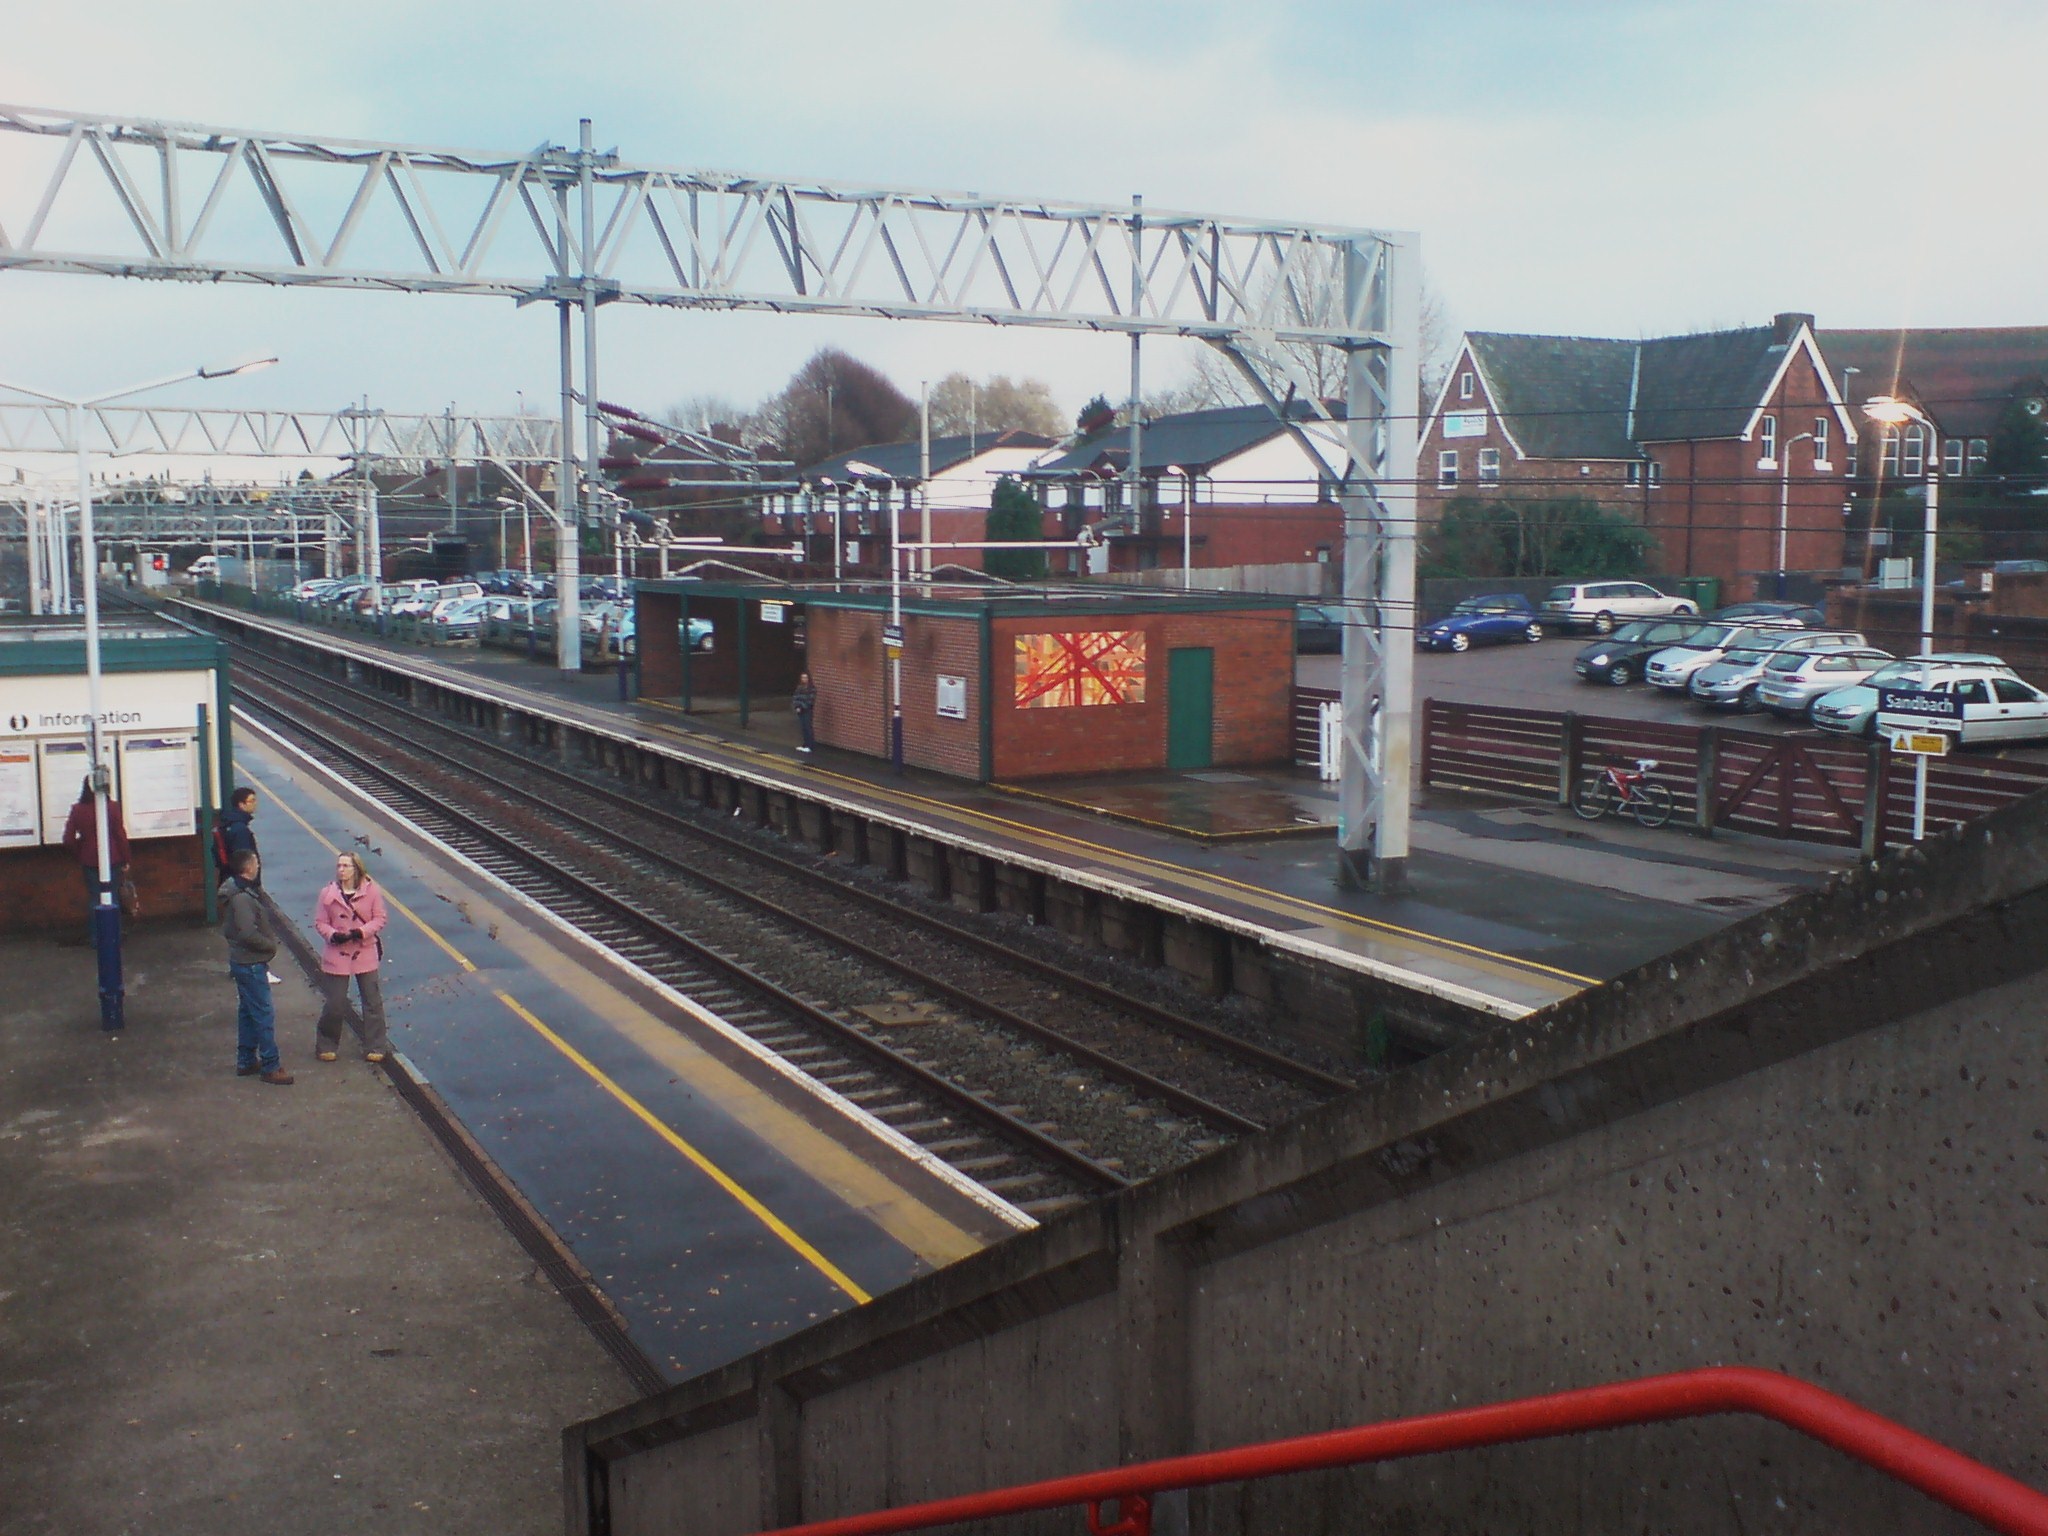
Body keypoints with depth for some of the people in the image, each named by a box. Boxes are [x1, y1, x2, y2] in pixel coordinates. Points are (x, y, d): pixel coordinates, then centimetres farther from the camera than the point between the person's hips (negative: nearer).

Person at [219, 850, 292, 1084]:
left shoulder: (246, 891, 8)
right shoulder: (241, 898, -23)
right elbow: (248, 933, -30)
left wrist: (270, 940, 5)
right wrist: (271, 944, -14)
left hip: (244, 961, 11)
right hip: (250, 963, -11)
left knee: (248, 1011, 18)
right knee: (264, 1014, -5)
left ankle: (246, 1061, 28)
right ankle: (270, 1067, 0)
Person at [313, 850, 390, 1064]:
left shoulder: (371, 891, -4)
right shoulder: (328, 894, -3)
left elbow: (379, 919, -2)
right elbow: (320, 922, 1)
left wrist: (362, 931, -18)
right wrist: (333, 935, -18)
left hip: (365, 953, 0)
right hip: (336, 955, 0)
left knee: (372, 1001, 5)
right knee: (334, 1004, 2)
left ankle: (374, 1047, 15)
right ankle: (328, 1045, 20)